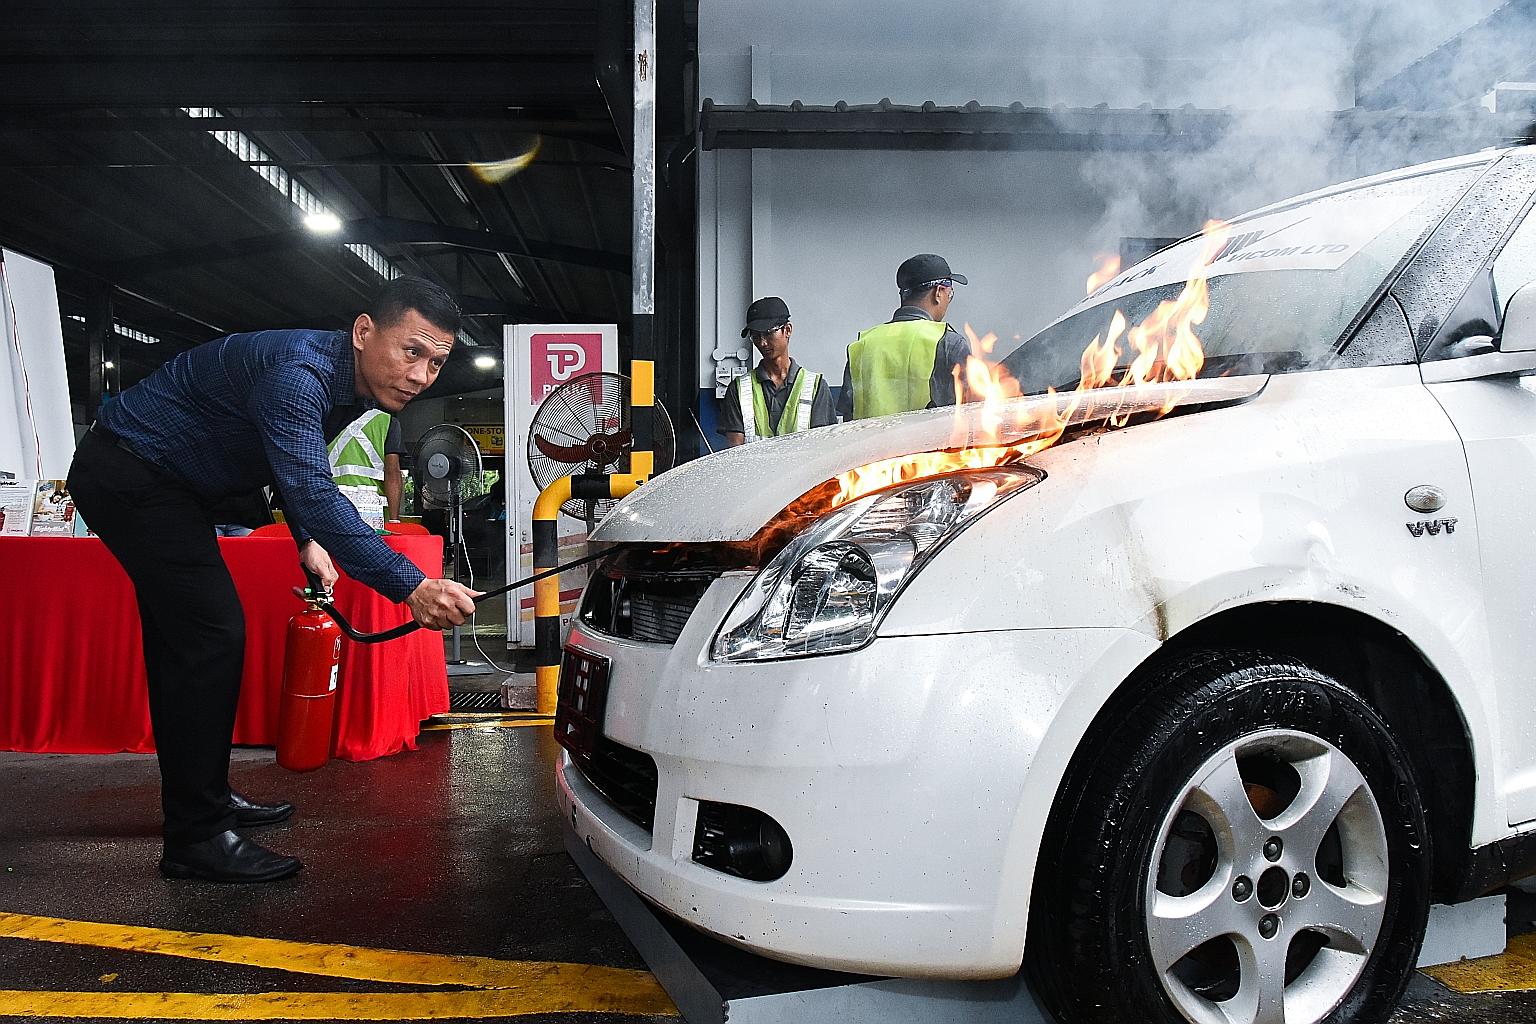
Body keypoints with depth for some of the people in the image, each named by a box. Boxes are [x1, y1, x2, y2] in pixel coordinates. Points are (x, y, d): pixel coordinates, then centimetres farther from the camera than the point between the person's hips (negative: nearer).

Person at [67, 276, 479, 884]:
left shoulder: (354, 383, 0)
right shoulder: (299, 372, -31)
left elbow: (295, 469, 17)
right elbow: (313, 494, -44)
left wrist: (308, 542, 5)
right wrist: (410, 587, -51)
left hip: (160, 481, 10)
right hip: (128, 473, -10)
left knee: (187, 640, 15)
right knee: (209, 636, -15)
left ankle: (200, 800, 27)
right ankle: (196, 840, -10)